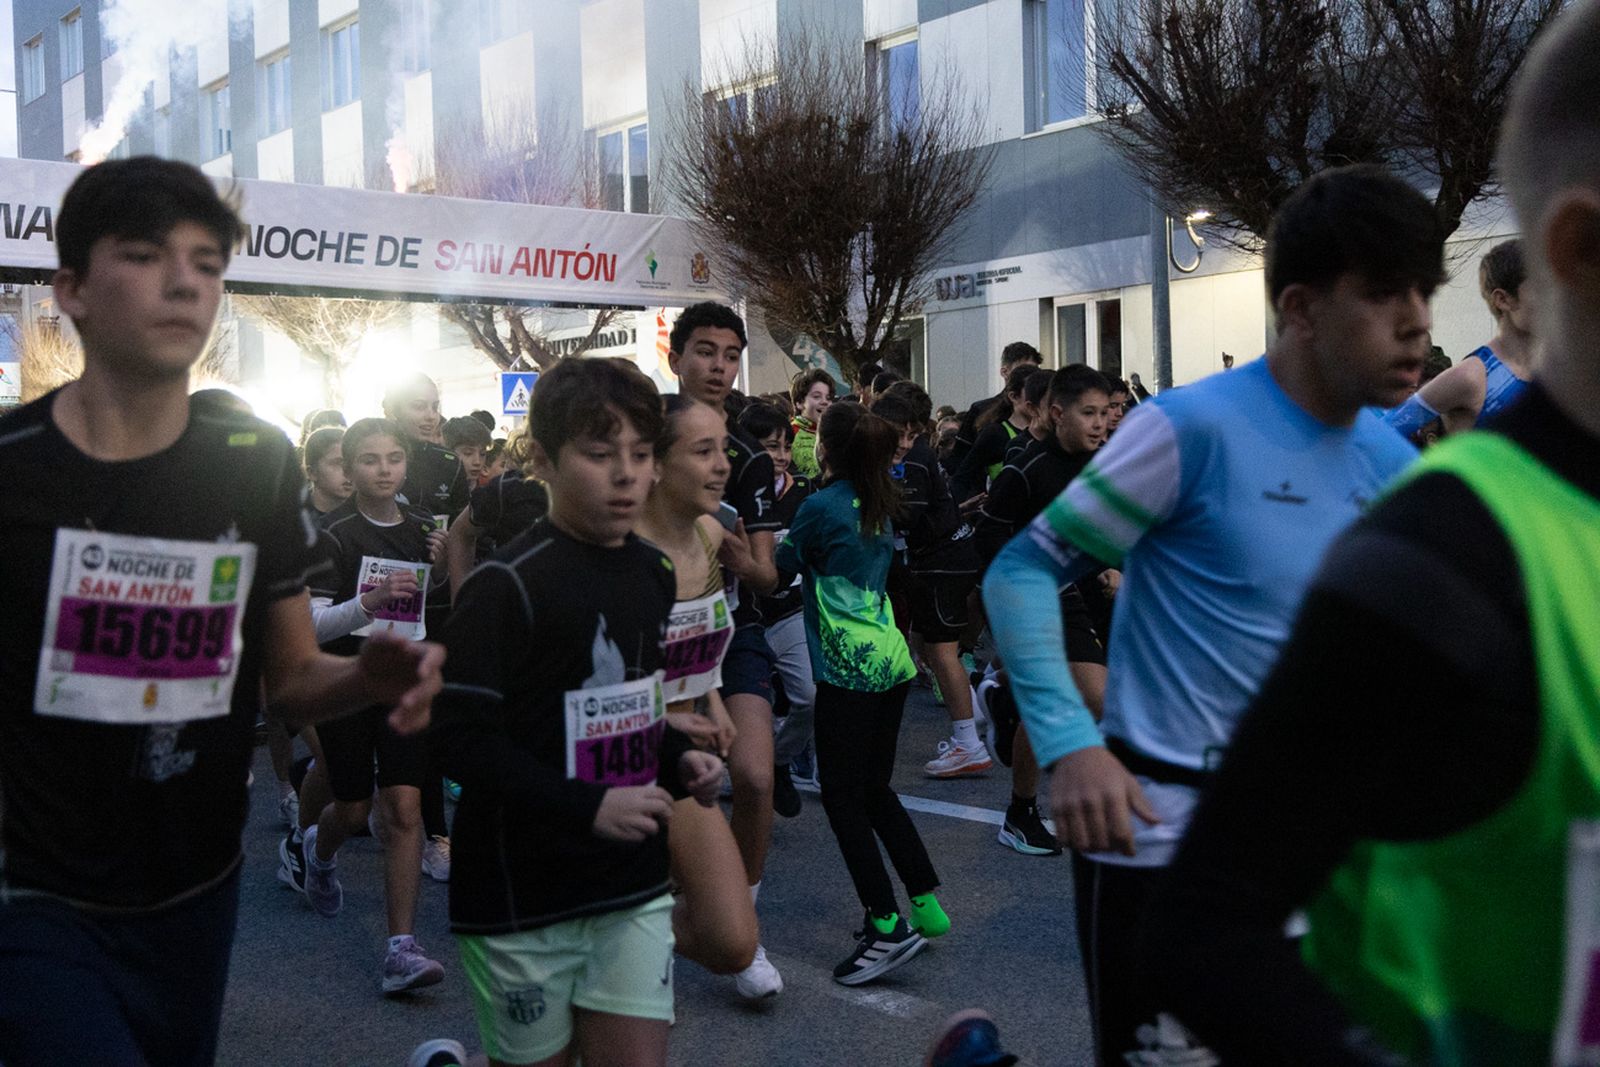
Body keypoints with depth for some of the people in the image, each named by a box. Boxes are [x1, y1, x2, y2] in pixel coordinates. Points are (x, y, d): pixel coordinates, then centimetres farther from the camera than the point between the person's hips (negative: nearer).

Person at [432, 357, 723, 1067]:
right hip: (522, 895, -6)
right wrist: (588, 806, -25)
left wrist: (678, 761, 1)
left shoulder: (652, 574, 6)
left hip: (633, 884, 6)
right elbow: (461, 738, -19)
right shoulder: (508, 584, -16)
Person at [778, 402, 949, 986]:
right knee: (874, 788, 17)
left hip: (848, 667, -8)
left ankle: (887, 926, -7)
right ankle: (926, 902, 19)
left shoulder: (820, 507, -10)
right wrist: (794, 539, 23)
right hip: (889, 659, 8)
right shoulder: (880, 504, 12)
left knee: (842, 796, -3)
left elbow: (785, 563, 4)